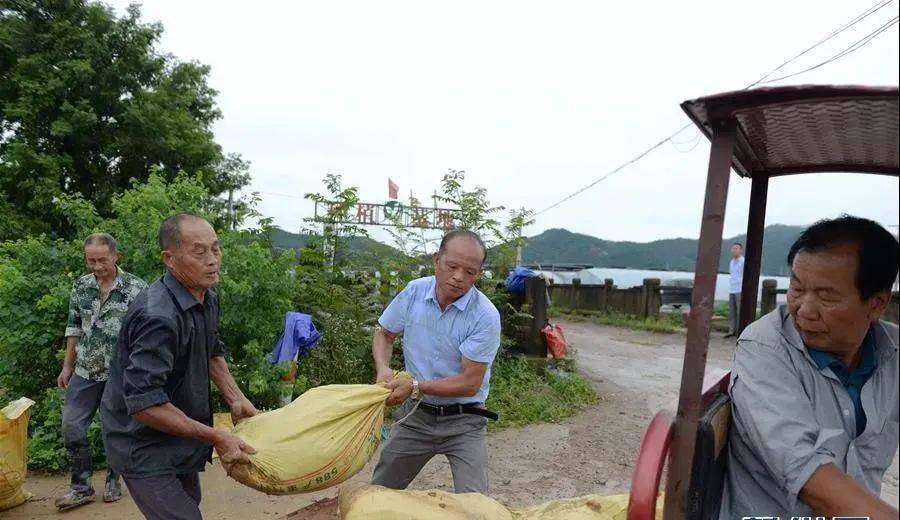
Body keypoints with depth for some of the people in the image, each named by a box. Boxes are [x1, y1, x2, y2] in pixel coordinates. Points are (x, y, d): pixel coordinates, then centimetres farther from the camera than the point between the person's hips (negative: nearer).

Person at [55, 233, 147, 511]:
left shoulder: (136, 288, -9)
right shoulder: (80, 286, 4)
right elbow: (74, 327, 11)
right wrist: (67, 366, 10)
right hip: (86, 371, 4)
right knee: (72, 426, 3)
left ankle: (113, 481, 26)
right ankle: (81, 486, 18)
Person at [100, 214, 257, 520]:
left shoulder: (208, 299, -3)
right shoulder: (158, 317, -32)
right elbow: (144, 403, -33)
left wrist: (235, 399, 1)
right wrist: (216, 438, -27)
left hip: (180, 436, 9)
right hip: (144, 445, -9)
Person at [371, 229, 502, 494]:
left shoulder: (485, 316, -21)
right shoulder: (414, 292, -9)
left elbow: (470, 383, -20)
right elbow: (384, 334, 7)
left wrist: (416, 387, -24)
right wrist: (383, 369, -12)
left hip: (463, 422, -3)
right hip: (416, 414, 3)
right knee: (379, 491, 15)